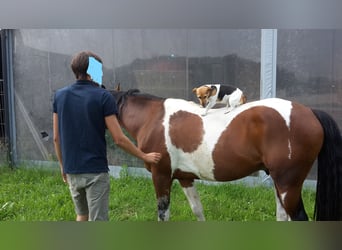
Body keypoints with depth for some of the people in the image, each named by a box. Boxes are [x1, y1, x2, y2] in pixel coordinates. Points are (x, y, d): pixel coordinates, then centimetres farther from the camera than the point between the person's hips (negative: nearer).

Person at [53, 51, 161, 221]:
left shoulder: (60, 96, 2)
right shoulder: (103, 97, -12)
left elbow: (56, 138, 6)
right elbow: (119, 139, -13)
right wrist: (144, 157, -1)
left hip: (71, 170, 6)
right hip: (95, 171, -6)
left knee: (81, 215, 25)